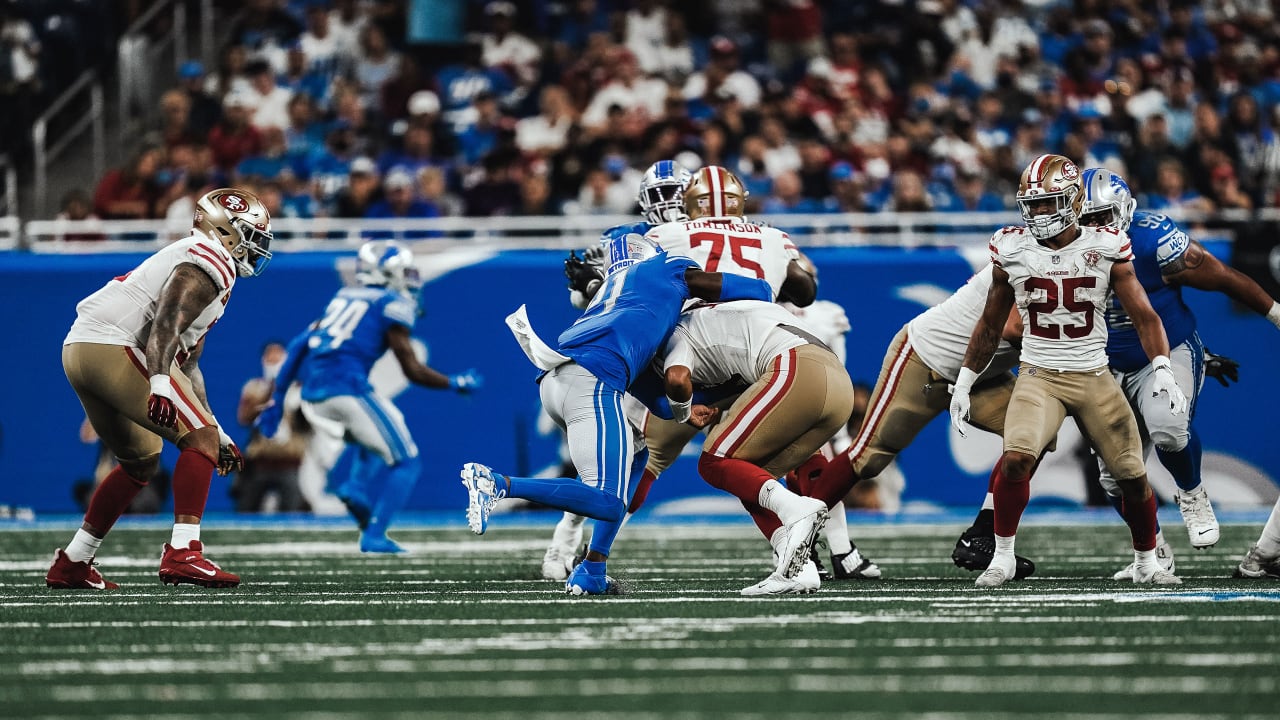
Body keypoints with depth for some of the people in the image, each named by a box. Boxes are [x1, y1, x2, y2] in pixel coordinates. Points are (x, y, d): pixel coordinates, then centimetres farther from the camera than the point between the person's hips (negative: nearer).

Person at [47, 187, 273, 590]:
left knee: (141, 464, 24)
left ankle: (72, 564, 27)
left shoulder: (203, 263, 27)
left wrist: (219, 435, 31)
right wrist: (160, 386, -36)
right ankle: (182, 554, -23)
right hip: (114, 348, -11)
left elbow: (187, 365, 31)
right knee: (200, 440, -11)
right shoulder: (209, 264, -6)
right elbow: (166, 325, -22)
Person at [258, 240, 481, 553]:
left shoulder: (343, 298, 22)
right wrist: (456, 384, 13)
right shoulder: (392, 305, 2)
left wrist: (277, 398, 20)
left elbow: (298, 346, 17)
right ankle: (374, 536, -7)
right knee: (405, 463, 6)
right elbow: (413, 371, -2)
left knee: (376, 442, 31)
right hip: (346, 386, -7)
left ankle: (356, 488, 4)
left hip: (312, 398, 7)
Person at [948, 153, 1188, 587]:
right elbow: (990, 325, 12)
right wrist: (963, 384, 11)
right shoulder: (1012, 251, -1)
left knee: (1133, 476, 0)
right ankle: (1002, 556, -9)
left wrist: (1162, 370, -18)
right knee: (1016, 458, -26)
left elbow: (1144, 317, -3)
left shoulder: (1105, 250, -5)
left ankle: (1145, 562, 24)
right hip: (1038, 376, -1)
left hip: (1094, 379, 1)